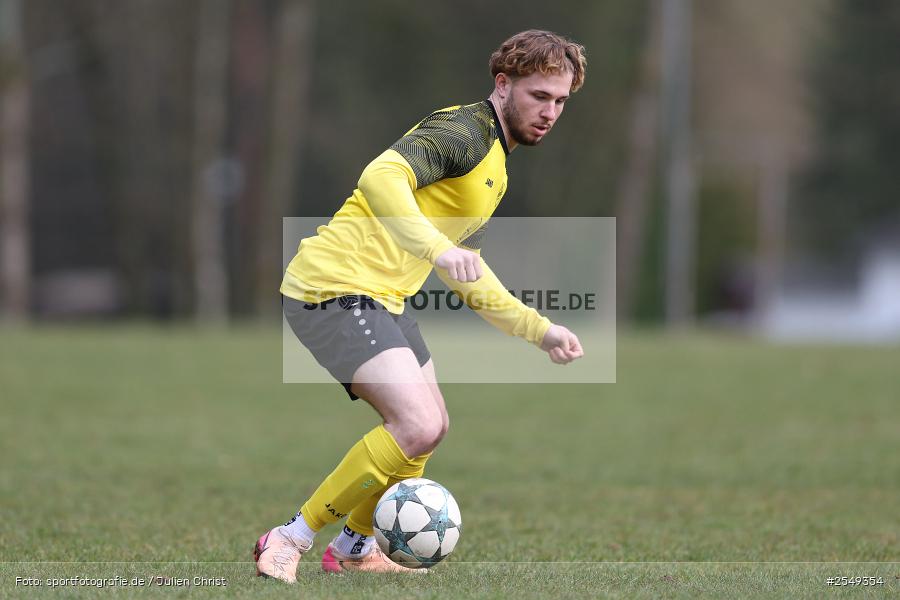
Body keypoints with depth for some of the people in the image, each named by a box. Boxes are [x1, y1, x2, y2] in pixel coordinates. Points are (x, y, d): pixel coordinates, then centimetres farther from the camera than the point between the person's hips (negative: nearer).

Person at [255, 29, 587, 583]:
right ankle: (291, 542, -12)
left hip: (379, 298, 10)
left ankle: (355, 548, 37)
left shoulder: (496, 170, 21)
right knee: (418, 427, -21)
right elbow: (381, 178, -30)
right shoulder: (464, 131, -12)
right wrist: (438, 249, -41)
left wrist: (541, 330, 27)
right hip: (334, 285, -10)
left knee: (430, 426, 18)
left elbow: (468, 275, 31)